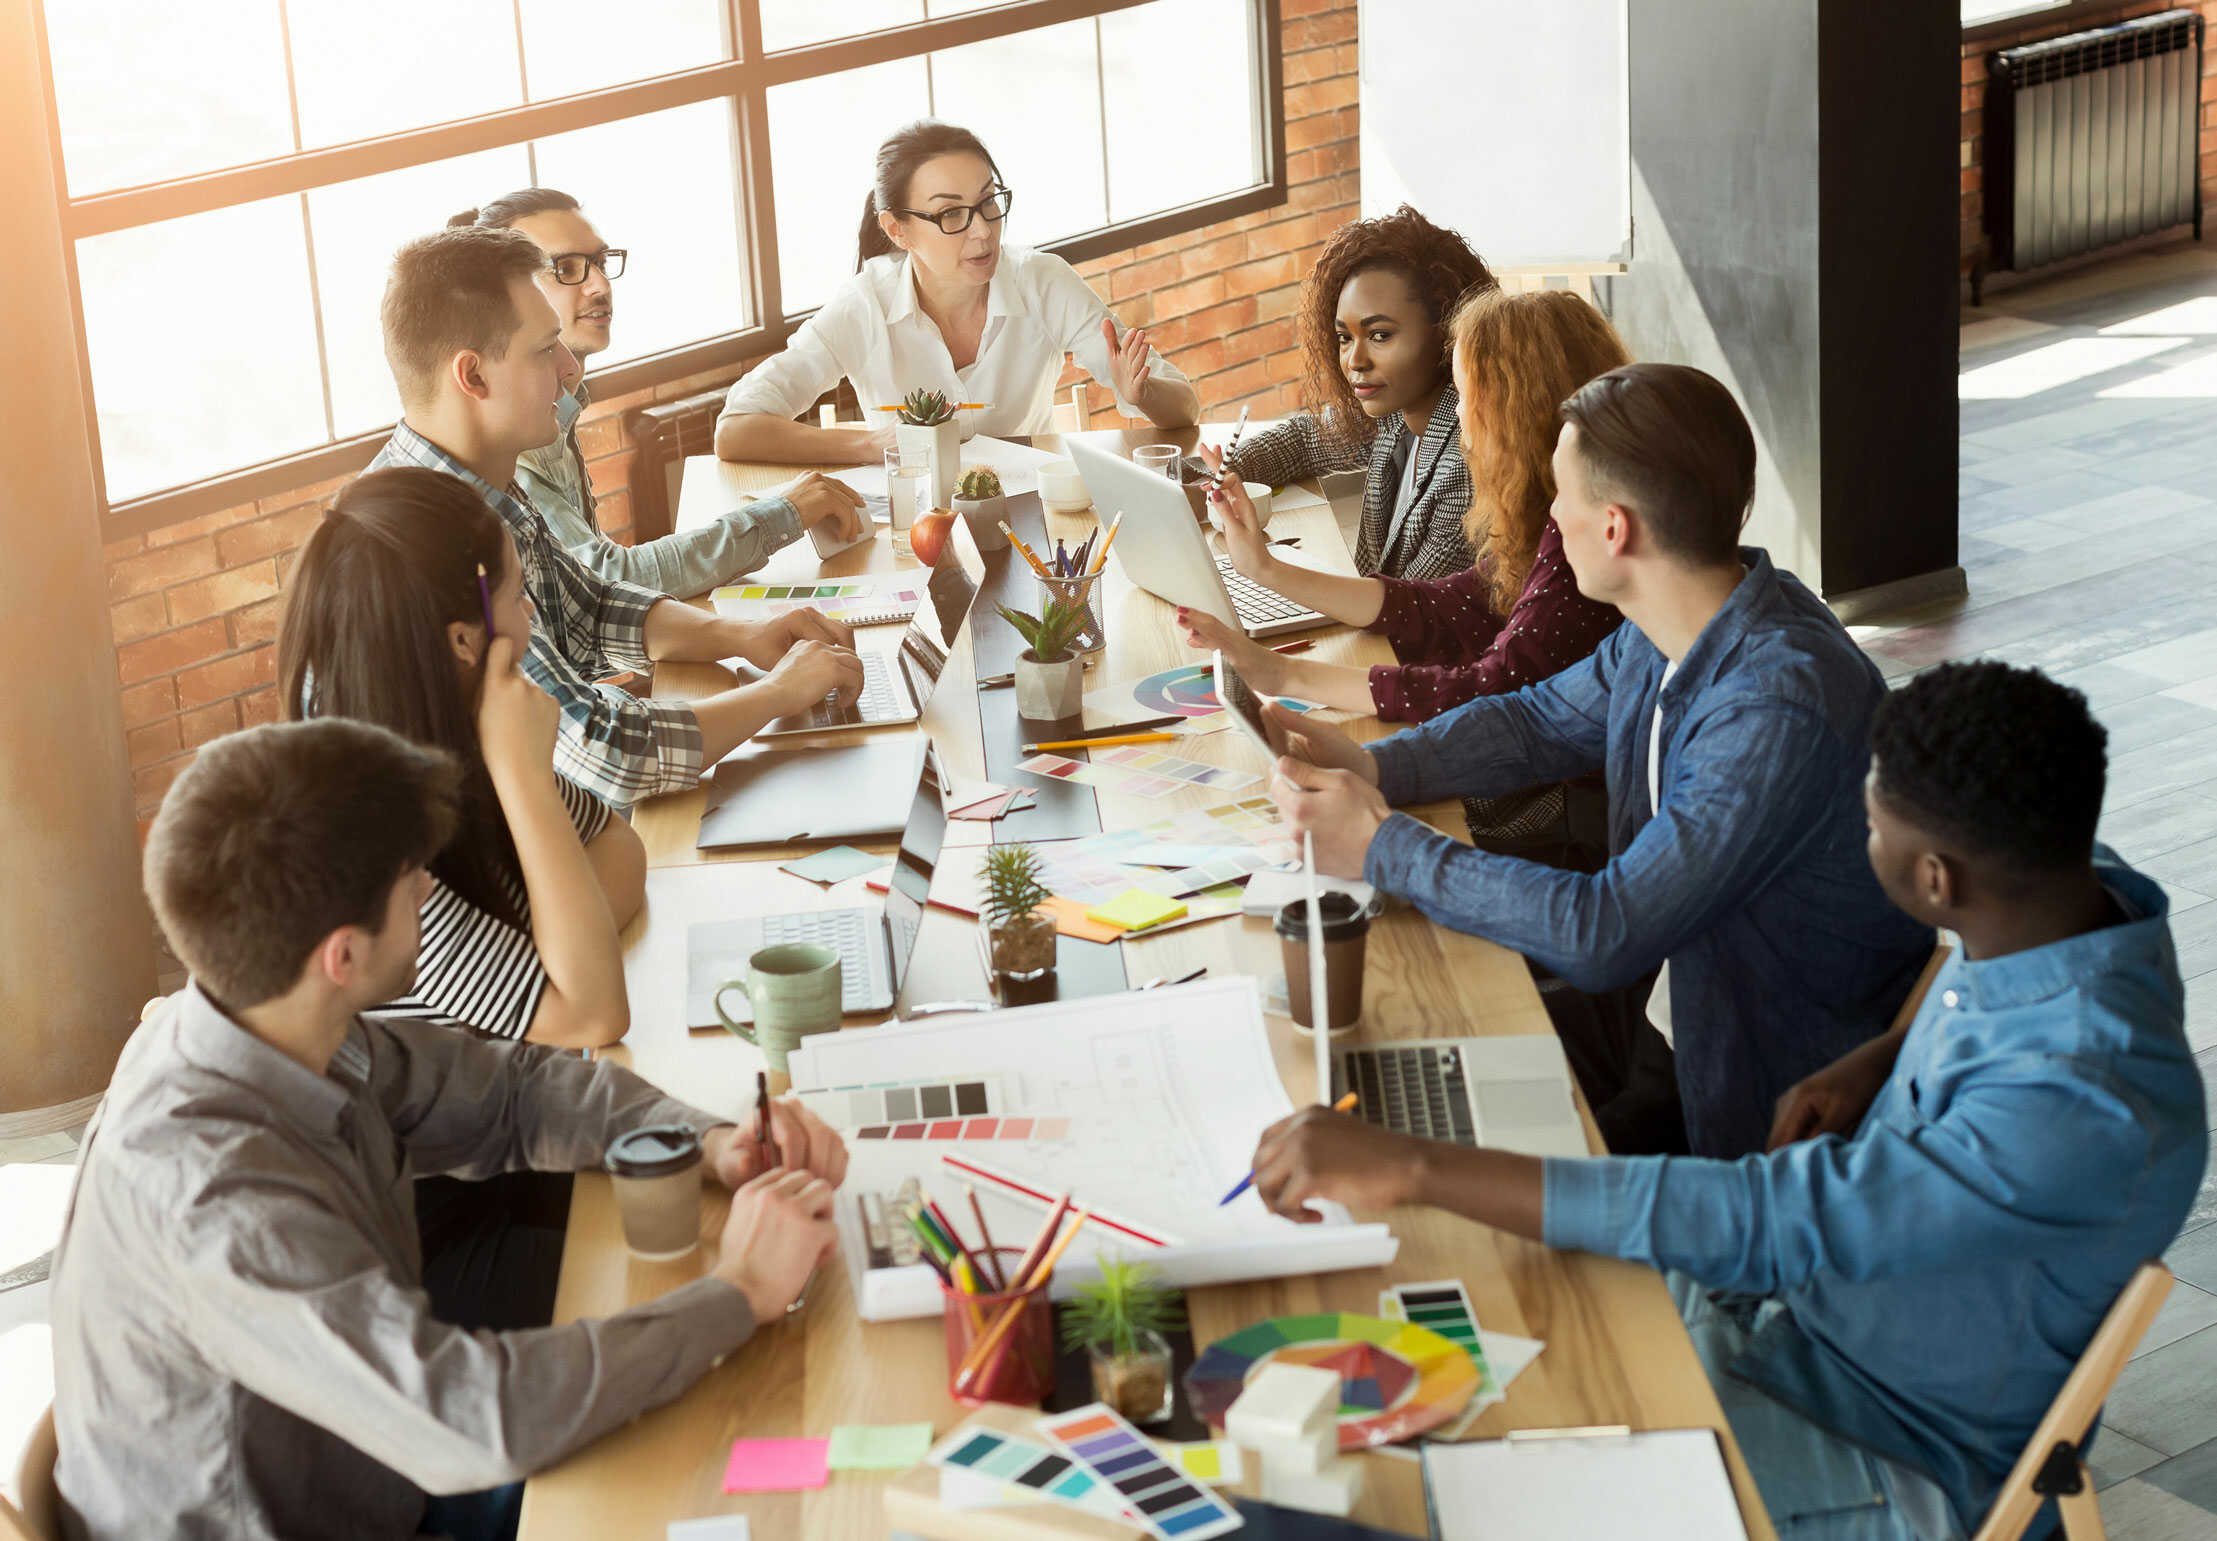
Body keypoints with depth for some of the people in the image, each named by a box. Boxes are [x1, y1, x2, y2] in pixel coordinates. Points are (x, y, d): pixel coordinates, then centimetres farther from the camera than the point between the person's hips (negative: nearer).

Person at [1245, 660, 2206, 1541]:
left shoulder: (2077, 1114, -39)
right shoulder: (2086, 896, -11)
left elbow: (1756, 1226, -41)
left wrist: (1408, 1169, -40)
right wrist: (1875, 1062, -4)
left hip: (1902, 1464, -9)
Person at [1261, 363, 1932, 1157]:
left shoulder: (1780, 711, -32)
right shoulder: (1670, 631, -3)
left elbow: (1601, 934, -31)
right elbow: (1539, 720, 16)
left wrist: (1382, 849, -22)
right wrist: (1371, 766, -2)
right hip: (1666, 1010, 8)